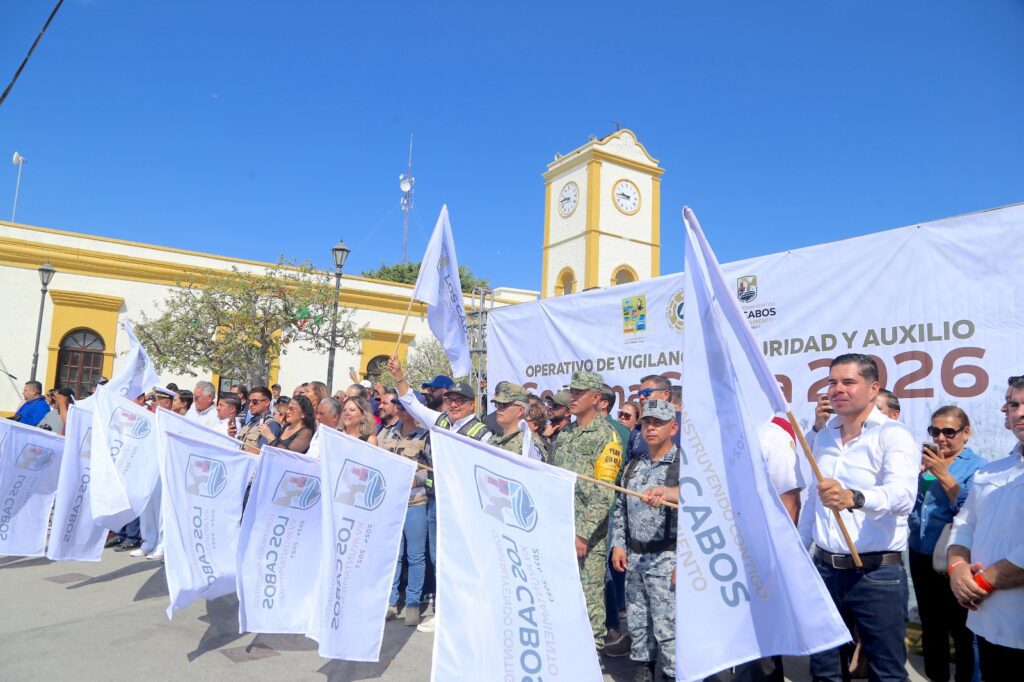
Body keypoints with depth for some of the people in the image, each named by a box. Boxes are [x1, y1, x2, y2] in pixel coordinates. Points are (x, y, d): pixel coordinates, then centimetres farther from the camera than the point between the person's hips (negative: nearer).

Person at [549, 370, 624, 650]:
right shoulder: (564, 436, 14)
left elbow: (603, 494, -15)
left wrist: (584, 534, -19)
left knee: (589, 597, 2)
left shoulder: (606, 436, -8)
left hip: (587, 535, -7)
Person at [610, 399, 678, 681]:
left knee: (667, 626, -1)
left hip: (666, 559, -6)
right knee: (637, 621, 16)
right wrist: (618, 545, 8)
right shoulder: (633, 466, 11)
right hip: (634, 557, 6)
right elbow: (620, 509, 16)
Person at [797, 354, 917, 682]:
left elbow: (902, 494, -29)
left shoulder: (892, 434, -11)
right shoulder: (824, 437, 9)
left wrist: (853, 497, -47)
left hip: (878, 573, -6)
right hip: (825, 569, 6)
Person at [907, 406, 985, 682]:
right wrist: (917, 470, -9)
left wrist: (943, 474, -22)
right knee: (930, 624, 18)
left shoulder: (976, 467, -6)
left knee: (962, 628, 3)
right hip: (921, 555, 6)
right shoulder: (924, 461, 9)